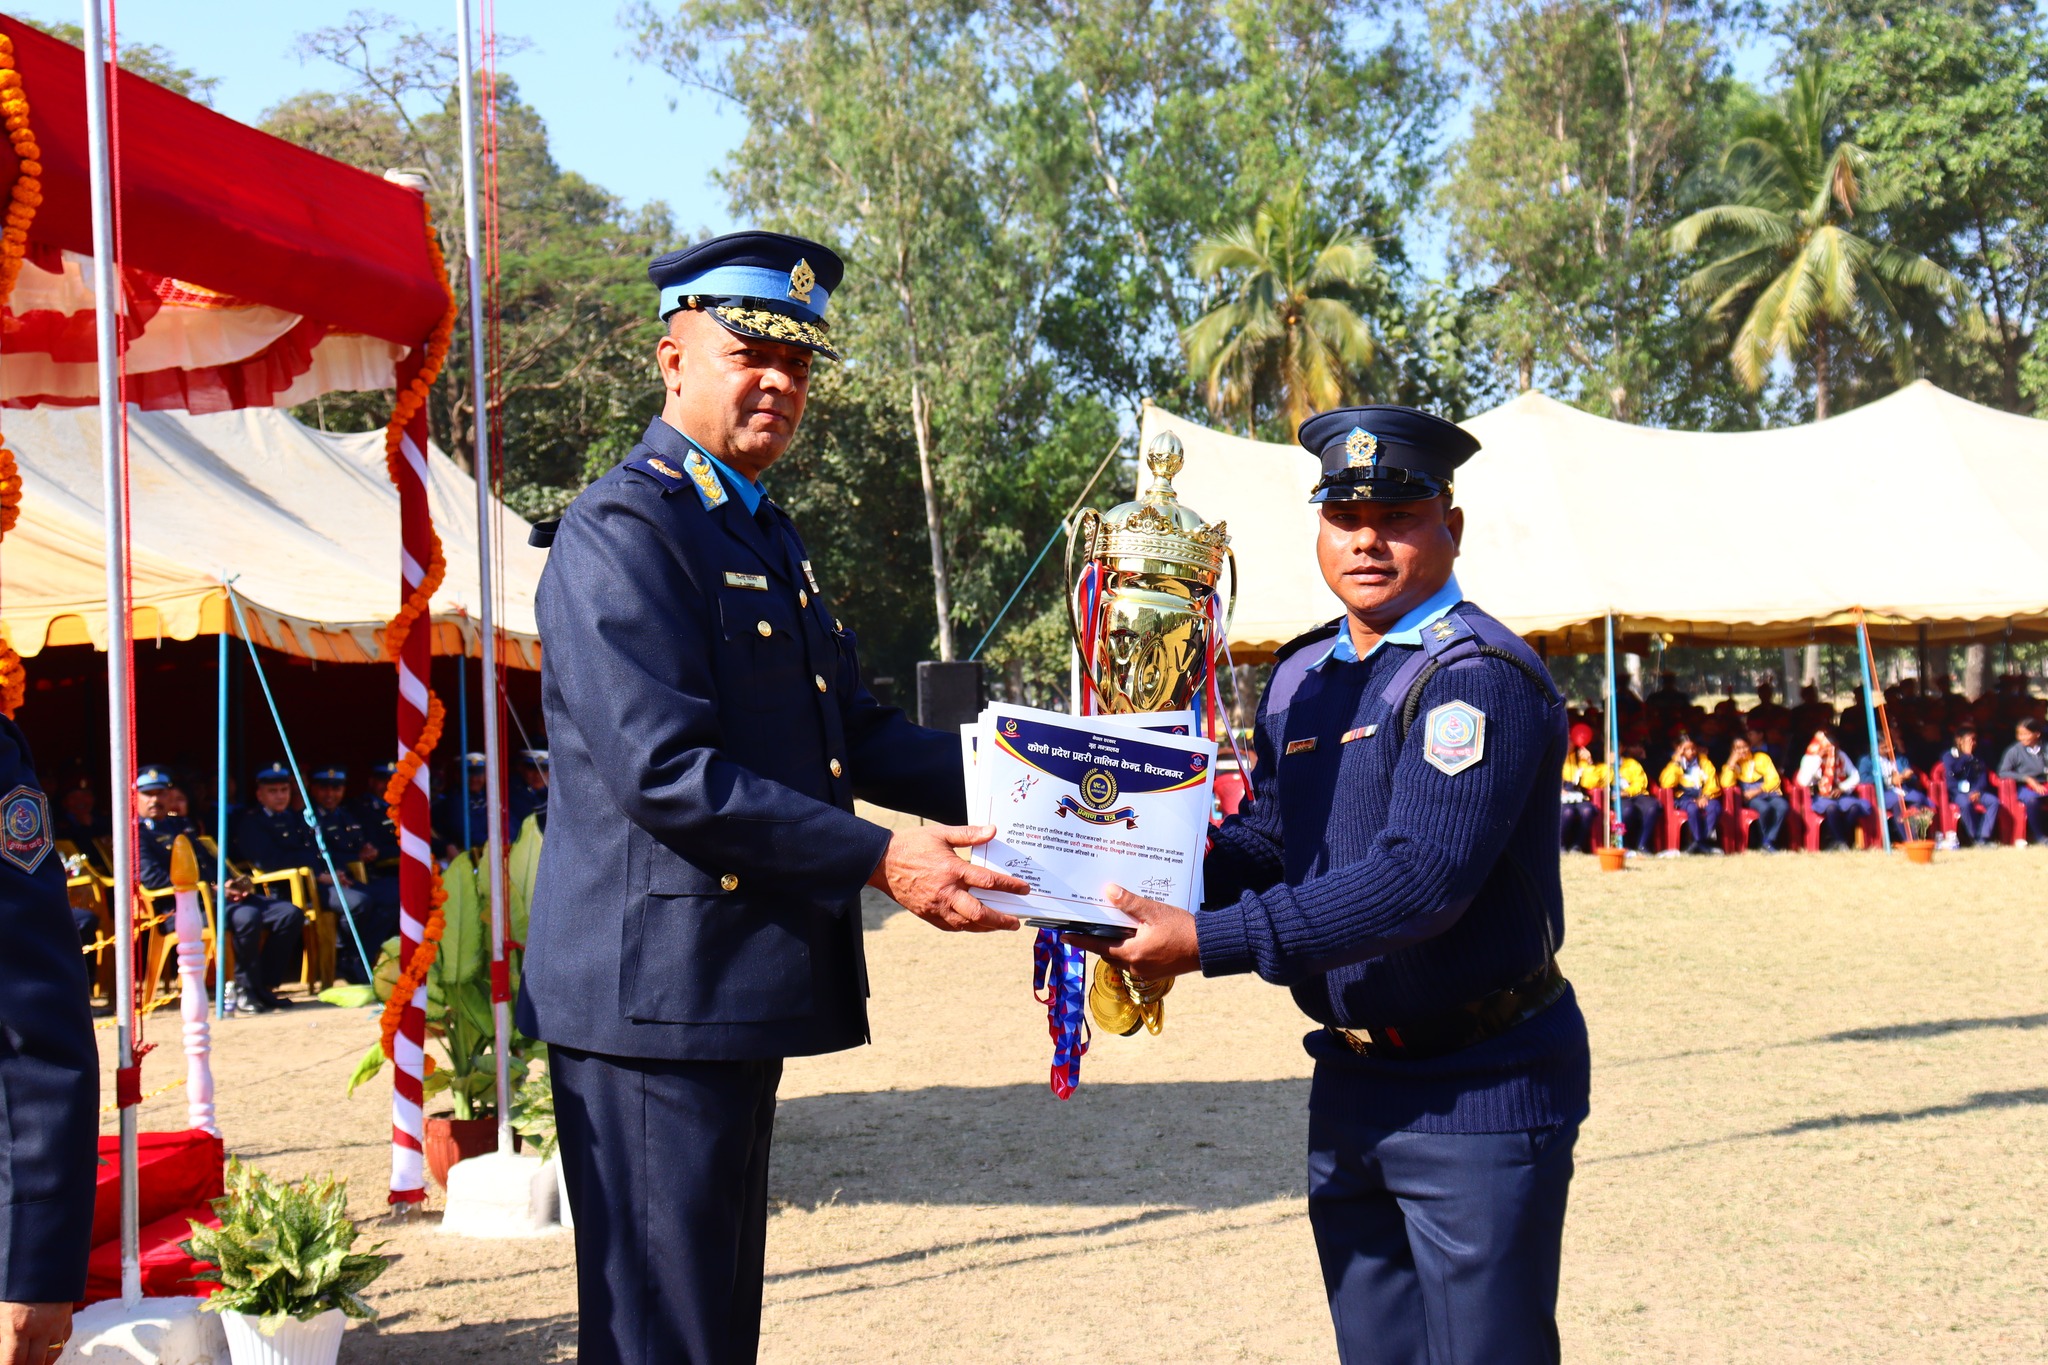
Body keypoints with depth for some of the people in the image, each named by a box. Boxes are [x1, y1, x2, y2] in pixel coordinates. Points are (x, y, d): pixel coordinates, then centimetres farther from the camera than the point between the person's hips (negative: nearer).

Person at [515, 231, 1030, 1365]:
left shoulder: (766, 536, 18)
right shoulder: (620, 531, -13)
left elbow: (848, 730, 22)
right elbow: (664, 770, -23)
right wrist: (882, 861, -24)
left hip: (744, 992, 10)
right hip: (655, 998, -10)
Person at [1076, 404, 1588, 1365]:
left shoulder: (1481, 676, -17)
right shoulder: (1301, 676, 10)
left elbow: (1419, 878, -27)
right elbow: (1268, 838, 11)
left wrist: (1209, 942, -28)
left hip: (1477, 1092, -8)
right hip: (1349, 1080, 8)